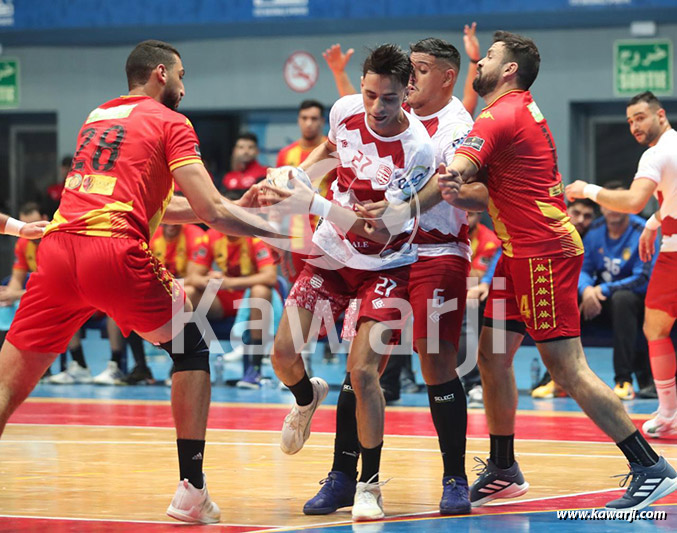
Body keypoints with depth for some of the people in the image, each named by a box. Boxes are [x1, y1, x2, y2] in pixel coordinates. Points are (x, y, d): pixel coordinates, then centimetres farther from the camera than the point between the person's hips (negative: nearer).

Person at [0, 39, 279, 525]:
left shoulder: (96, 118, 29)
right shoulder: (170, 123, 10)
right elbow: (211, 212, 0)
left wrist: (238, 205, 37)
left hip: (57, 248, 5)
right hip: (114, 251, -5)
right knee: (192, 348, 15)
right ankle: (192, 491, 9)